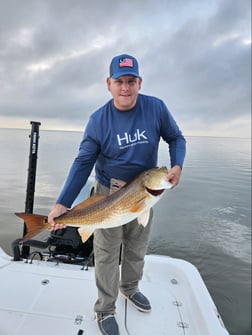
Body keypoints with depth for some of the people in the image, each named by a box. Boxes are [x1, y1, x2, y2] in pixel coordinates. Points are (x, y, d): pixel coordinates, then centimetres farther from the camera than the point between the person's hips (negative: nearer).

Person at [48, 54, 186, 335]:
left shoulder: (156, 108, -11)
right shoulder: (98, 120, -13)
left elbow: (175, 137, 3)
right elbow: (83, 163, -12)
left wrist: (177, 164, -17)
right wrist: (63, 203, -19)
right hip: (109, 193, -2)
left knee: (137, 249, 20)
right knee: (107, 254, 6)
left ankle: (130, 288, 48)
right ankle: (105, 310, 29)